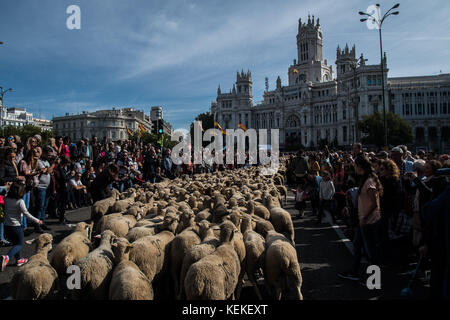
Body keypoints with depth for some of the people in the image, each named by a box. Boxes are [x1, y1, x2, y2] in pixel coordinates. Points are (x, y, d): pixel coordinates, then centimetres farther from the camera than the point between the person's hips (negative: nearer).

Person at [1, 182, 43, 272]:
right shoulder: (20, 201, -18)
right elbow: (26, 214, -15)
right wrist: (37, 221, -5)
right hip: (16, 226, -6)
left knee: (15, 243, 22)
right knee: (19, 244, 9)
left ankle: (19, 259, 32)